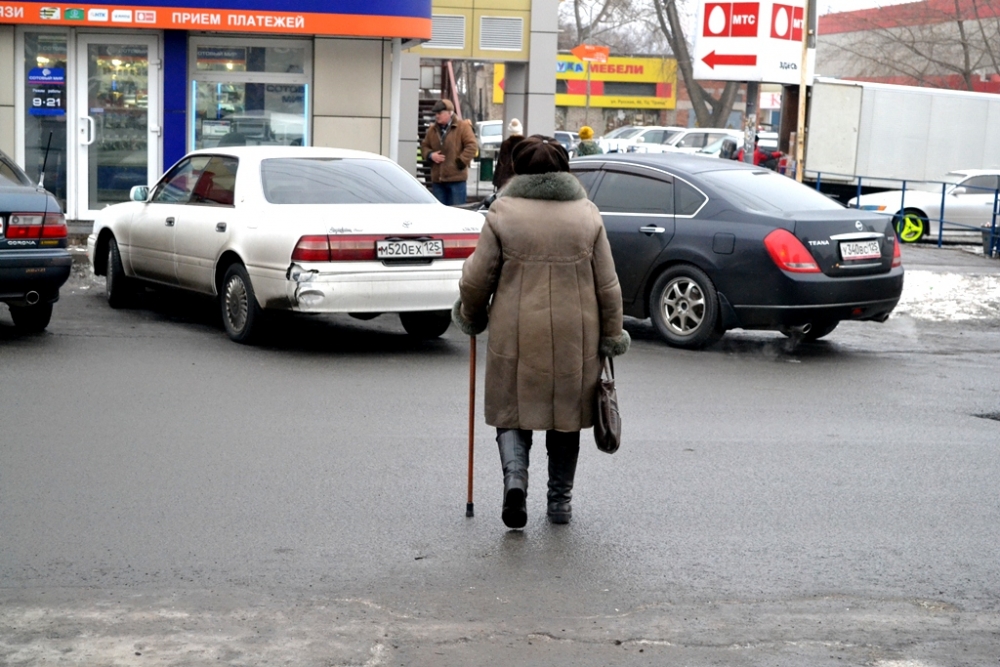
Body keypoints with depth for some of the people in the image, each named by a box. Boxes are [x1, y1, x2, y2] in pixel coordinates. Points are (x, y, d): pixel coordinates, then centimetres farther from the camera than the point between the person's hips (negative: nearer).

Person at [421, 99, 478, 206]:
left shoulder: (463, 127, -2)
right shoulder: (432, 129, 13)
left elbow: (472, 146, -9)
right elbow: (424, 146, 21)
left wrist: (460, 162, -13)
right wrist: (430, 155, -1)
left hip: (457, 179, -5)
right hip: (437, 178, 5)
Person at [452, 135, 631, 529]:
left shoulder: (502, 213, -3)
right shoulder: (587, 215, 3)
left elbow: (476, 279, -1)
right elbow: (608, 286, 3)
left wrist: (469, 318, 17)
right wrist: (612, 336, 12)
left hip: (516, 336, -2)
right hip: (575, 337, 2)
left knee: (513, 412, 9)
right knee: (566, 416, 15)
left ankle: (515, 477, -15)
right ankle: (560, 500, 20)